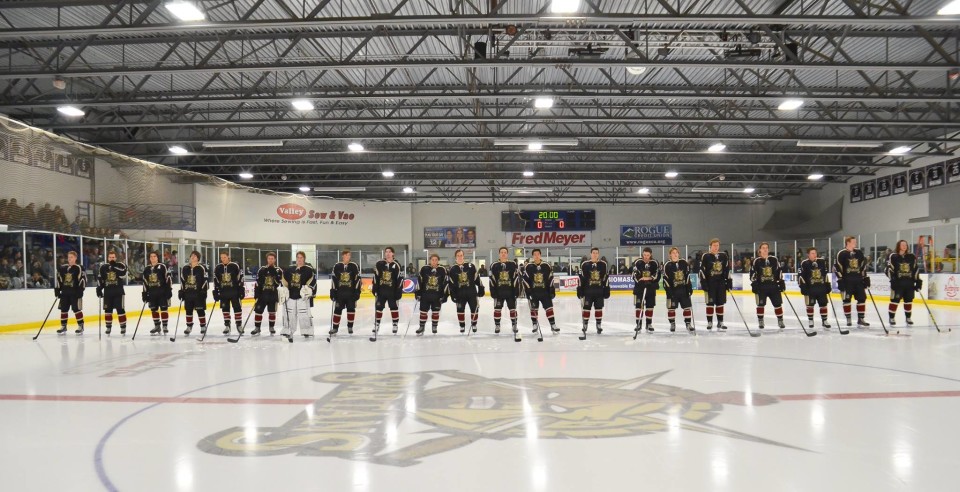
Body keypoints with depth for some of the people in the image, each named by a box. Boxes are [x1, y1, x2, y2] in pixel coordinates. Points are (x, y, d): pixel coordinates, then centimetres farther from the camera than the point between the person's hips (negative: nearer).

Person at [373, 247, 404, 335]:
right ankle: (376, 324, 16)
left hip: (392, 291, -2)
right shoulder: (379, 264, 0)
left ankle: (395, 324, 14)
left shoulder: (396, 265, -6)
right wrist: (375, 289, 0)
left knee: (394, 307, 5)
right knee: (378, 307, 6)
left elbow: (400, 279, -5)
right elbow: (375, 277, 3)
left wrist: (399, 291, -8)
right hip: (381, 290, 2)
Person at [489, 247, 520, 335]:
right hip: (499, 291, 1)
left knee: (513, 308, 6)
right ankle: (497, 326, 12)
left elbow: (516, 278, -2)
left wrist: (516, 290, -8)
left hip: (510, 291, -1)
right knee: (497, 309, 3)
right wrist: (493, 292, -3)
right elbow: (492, 280, 2)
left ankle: (514, 325, 17)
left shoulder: (513, 264, -1)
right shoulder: (494, 266, 2)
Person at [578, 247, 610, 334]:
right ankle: (585, 325, 10)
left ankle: (598, 325, 18)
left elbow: (606, 278, 7)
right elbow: (581, 279, 1)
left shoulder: (603, 264, 3)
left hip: (599, 291, 1)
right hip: (588, 291, -1)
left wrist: (606, 290, 4)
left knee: (599, 308, 8)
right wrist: (580, 290, -1)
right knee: (586, 308, 1)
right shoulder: (585, 265, -1)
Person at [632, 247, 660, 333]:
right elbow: (635, 276, -10)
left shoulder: (655, 263, -1)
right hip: (639, 287, -2)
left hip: (651, 288, 2)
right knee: (639, 306, -1)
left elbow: (657, 276, -4)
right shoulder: (637, 262, -6)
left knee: (650, 306, 7)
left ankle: (649, 324, 18)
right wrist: (641, 281, -22)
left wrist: (650, 278, -20)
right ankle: (638, 324, 7)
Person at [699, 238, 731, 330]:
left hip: (721, 283, 4)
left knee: (720, 303, 8)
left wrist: (729, 281, 7)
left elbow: (727, 270, 12)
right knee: (710, 303, -2)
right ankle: (709, 322, 5)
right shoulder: (705, 256, -5)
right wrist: (703, 283, -12)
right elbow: (702, 270, -7)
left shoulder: (723, 256, 8)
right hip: (710, 283, -4)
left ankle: (720, 322, 16)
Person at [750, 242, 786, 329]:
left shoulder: (774, 259, 4)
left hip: (773, 285, 2)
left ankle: (780, 321, 16)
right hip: (761, 286, -2)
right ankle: (760, 321, 13)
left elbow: (779, 271, 8)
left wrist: (781, 282, 4)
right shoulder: (757, 261, -1)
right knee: (760, 304, 1)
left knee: (778, 303, 4)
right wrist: (754, 284, -7)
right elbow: (752, 273, -1)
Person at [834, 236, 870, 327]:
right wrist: (840, 280, -12)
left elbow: (863, 266, 16)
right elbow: (837, 267, -9)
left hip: (858, 280, 5)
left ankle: (860, 319, 10)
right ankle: (848, 319, 9)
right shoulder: (841, 254, -7)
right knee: (846, 299, -1)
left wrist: (865, 278, 13)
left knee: (862, 298, 3)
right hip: (847, 281, -5)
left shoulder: (859, 253, 10)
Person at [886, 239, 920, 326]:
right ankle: (891, 318, 4)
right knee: (895, 300, -3)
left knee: (908, 300, 10)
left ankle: (908, 317, 22)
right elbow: (889, 269, -7)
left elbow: (916, 269, 12)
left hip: (909, 283, 4)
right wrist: (893, 280, -17)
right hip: (897, 283, -4)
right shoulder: (893, 256, -3)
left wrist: (918, 281, 8)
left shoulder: (911, 257, 9)